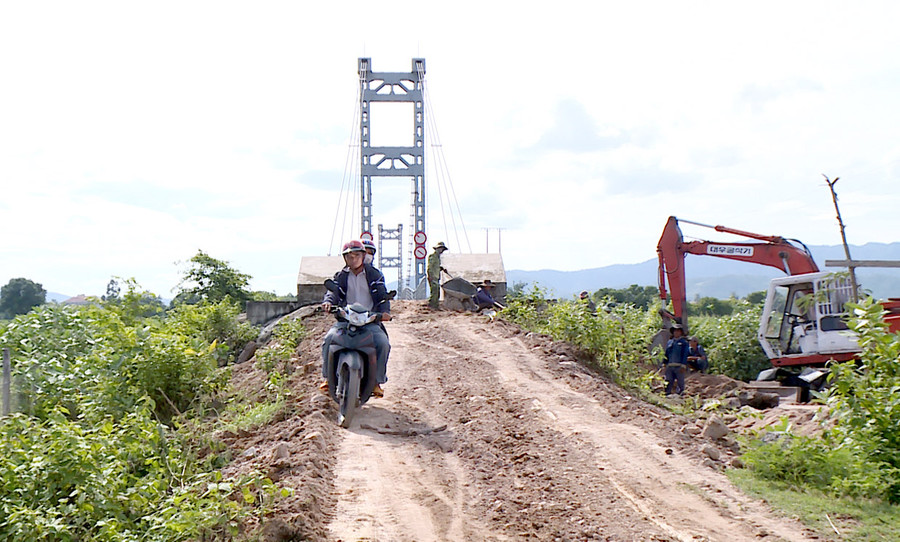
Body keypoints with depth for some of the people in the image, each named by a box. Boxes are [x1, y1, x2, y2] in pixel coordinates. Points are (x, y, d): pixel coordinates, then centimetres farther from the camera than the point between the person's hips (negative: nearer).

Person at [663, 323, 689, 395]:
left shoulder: (684, 342, 5)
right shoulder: (669, 342, 17)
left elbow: (685, 355, -3)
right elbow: (666, 354, 18)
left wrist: (683, 366, -12)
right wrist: (664, 364, 10)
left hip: (679, 367, -4)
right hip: (669, 366, 4)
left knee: (680, 383, 0)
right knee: (668, 383, 1)